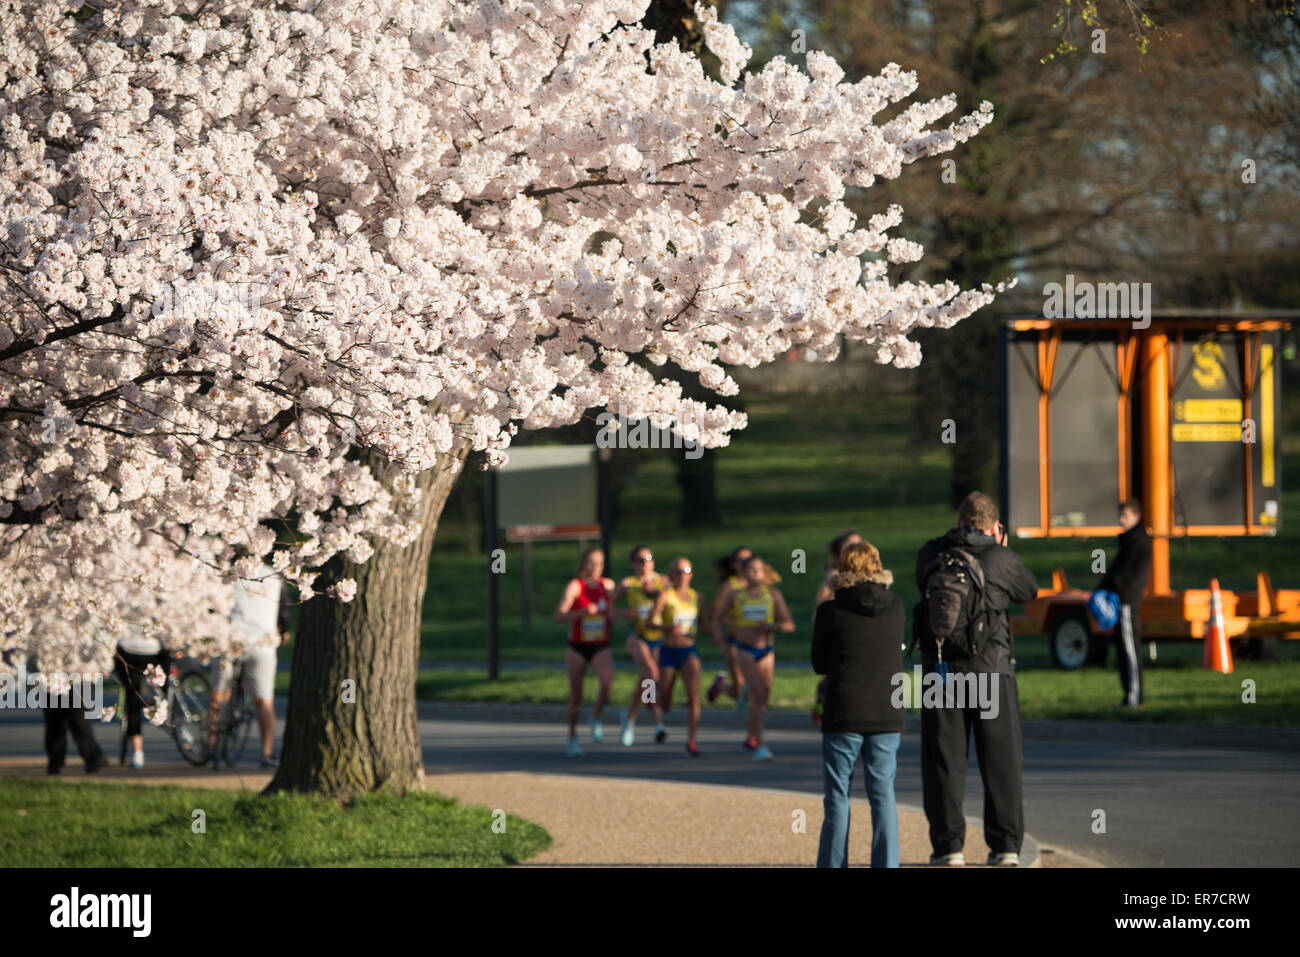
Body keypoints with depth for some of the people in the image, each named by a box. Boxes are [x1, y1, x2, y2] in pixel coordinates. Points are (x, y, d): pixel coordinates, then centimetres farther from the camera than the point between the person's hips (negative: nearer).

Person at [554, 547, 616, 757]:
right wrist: (583, 612, -31)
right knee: (576, 696, 4)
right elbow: (559, 615, -19)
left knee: (607, 680, -27)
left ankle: (596, 718, -5)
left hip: (601, 648, 2)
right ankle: (572, 737, 23)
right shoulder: (574, 586, -9)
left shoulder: (608, 585, 5)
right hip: (578, 647, -2)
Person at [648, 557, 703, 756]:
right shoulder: (665, 595, -7)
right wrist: (667, 628, -33)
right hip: (669, 651, -3)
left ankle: (691, 743, -16)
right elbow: (651, 621, -14)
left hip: (690, 651, 3)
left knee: (693, 695, -18)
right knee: (664, 706, 5)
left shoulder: (696, 596, 7)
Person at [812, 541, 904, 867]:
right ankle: (886, 865, 2)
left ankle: (833, 865, 5)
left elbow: (819, 665, 3)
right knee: (883, 795, 6)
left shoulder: (831, 611, -6)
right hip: (887, 717, 2)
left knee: (837, 795, 5)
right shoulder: (895, 606, 2)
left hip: (844, 717, -2)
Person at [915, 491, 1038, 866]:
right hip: (990, 667, -1)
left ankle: (948, 845, 1)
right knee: (1001, 759, 7)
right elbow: (1029, 589, 14)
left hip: (940, 669, 1)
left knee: (943, 758, 5)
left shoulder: (930, 554, 3)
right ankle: (1005, 845, 5)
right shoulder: (1000, 558, -3)